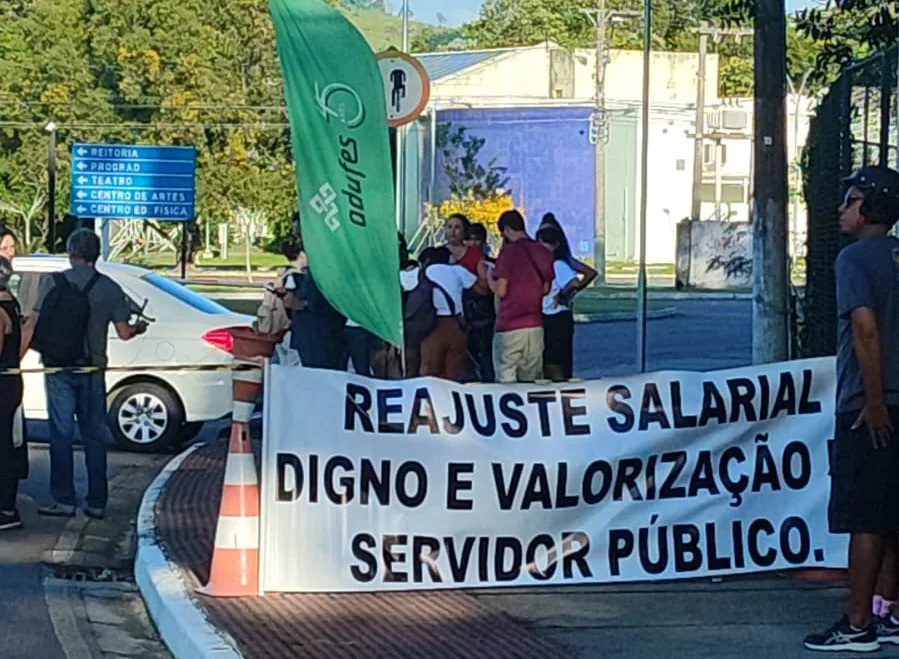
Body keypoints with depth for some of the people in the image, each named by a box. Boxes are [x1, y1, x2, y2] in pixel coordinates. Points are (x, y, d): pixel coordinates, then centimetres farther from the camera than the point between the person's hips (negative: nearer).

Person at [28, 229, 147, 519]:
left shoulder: (54, 282, -5)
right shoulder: (110, 288, 1)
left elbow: (33, 323, -9)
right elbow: (124, 332, 2)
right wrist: (139, 329, 24)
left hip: (58, 369, -2)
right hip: (92, 370, 2)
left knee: (61, 434, 2)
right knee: (94, 436, 9)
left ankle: (64, 500, -1)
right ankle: (96, 502, 10)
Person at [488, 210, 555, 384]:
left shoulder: (509, 252, -10)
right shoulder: (543, 253, 8)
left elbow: (500, 290, -12)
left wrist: (490, 277, 7)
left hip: (510, 326, -6)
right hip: (536, 325, 6)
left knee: (506, 380, -3)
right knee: (532, 380, 9)